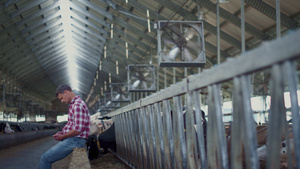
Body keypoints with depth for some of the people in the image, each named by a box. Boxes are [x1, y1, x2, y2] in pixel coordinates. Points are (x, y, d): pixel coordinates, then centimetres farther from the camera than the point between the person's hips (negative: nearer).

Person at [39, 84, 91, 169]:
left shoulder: (78, 105, -16)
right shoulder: (73, 104, 18)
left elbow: (78, 129, -23)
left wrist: (63, 137, -10)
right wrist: (62, 133, 12)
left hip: (75, 140, -11)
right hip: (72, 139, 11)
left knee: (45, 158, -12)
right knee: (45, 157, 12)